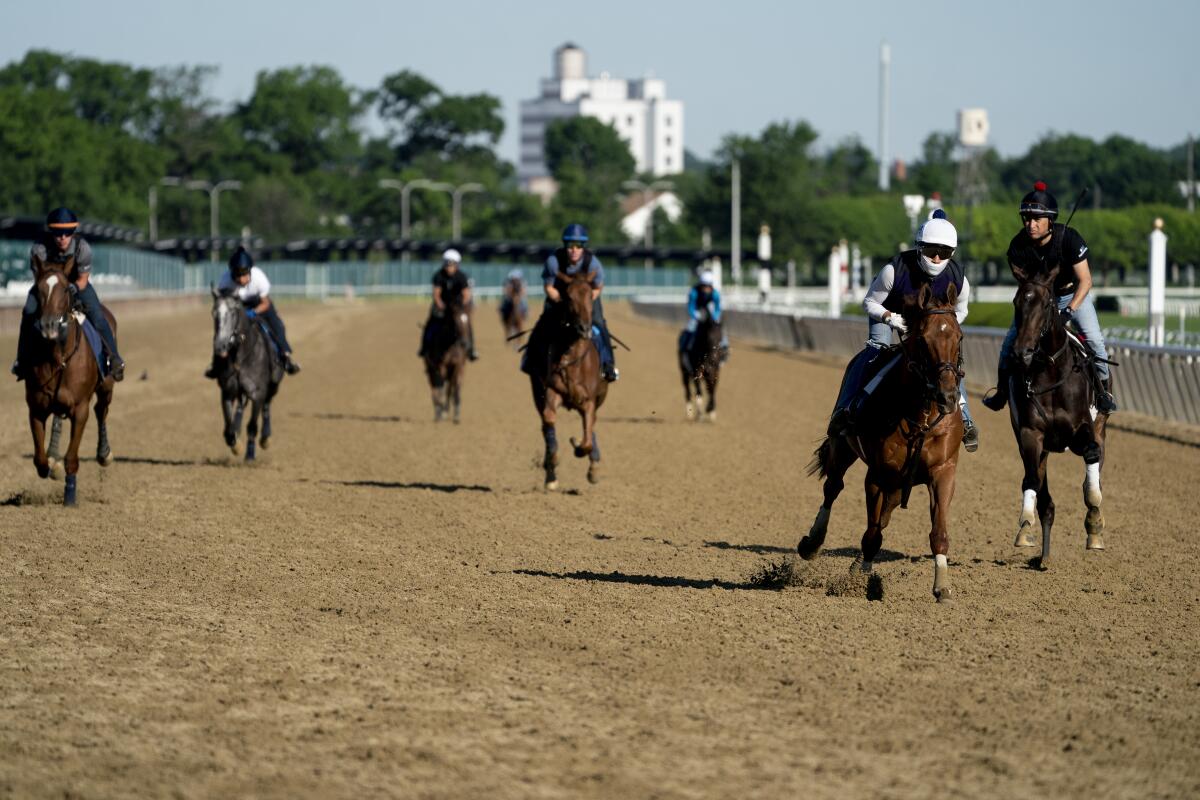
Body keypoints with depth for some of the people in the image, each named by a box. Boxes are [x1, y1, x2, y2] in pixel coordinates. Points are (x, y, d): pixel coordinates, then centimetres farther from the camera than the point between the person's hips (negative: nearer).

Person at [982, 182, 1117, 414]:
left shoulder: (1069, 238, -29)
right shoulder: (1018, 246, -21)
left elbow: (1085, 280, -29)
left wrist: (1069, 309, -41)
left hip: (1073, 294, -2)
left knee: (1094, 339, -18)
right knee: (1011, 342, -7)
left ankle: (1103, 390, 2)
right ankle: (1002, 390, 14)